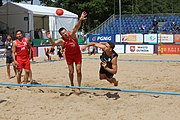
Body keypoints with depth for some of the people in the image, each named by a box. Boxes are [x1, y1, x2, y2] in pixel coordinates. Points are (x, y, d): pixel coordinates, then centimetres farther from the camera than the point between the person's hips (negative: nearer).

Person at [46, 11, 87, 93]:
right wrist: (50, 38, -43)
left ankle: (79, 87, 3)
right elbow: (54, 44, -23)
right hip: (69, 56, 1)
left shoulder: (72, 35, -19)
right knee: (71, 71, 4)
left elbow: (76, 27, -35)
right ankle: (72, 85, 29)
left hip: (77, 54, -1)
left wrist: (80, 20, -51)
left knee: (78, 71, -5)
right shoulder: (62, 40, -15)